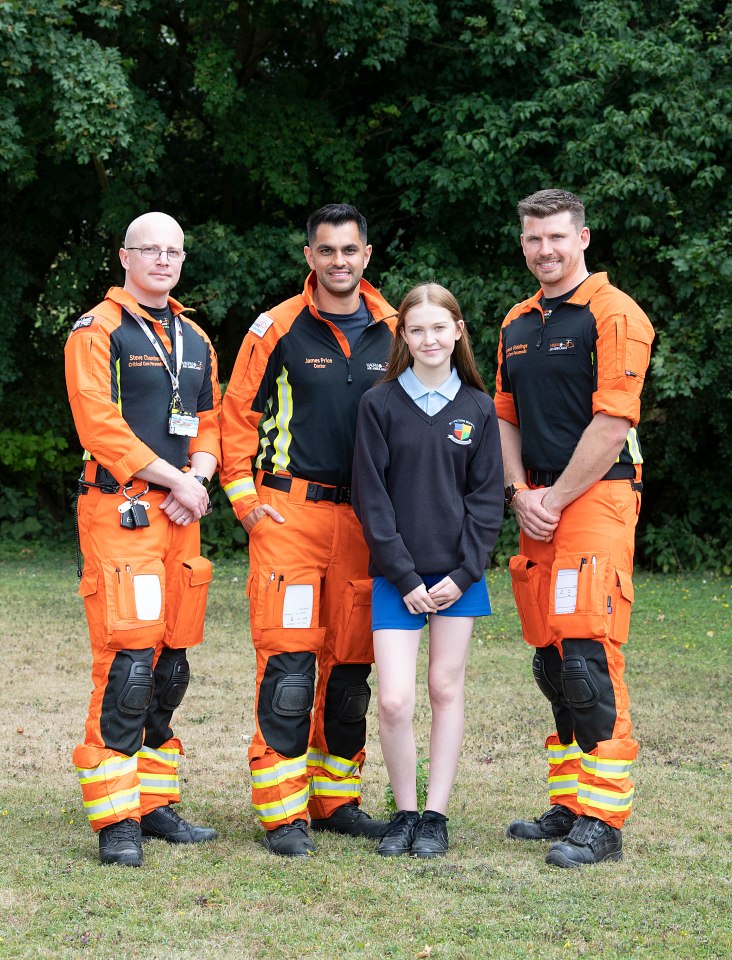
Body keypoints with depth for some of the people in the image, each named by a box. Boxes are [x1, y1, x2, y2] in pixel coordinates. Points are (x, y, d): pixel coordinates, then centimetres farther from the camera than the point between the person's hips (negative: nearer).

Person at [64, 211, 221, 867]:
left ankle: (155, 803, 18)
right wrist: (173, 478, -12)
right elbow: (100, 425, -12)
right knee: (127, 663, -13)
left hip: (181, 515, 7)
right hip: (120, 511, -7)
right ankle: (115, 820, -9)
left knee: (171, 667, 9)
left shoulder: (195, 339, 19)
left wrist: (198, 477, -1)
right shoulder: (98, 331, -3)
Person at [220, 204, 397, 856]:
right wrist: (244, 496, -3)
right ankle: (282, 812, -2)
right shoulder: (277, 329, -1)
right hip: (288, 513, -4)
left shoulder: (394, 331, 8)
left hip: (365, 519, 4)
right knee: (288, 664, -8)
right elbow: (238, 413, 3)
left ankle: (336, 798, 21)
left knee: (351, 664, 9)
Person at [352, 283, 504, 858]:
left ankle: (436, 817, 16)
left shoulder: (478, 407, 4)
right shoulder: (380, 404, -1)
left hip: (458, 572, 2)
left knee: (447, 688, 6)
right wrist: (405, 577, -9)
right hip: (396, 575, -1)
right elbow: (371, 498, -3)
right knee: (395, 700, -8)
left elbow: (487, 497, 4)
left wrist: (464, 573, -7)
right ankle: (404, 814, 10)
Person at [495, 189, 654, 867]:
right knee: (551, 659, 9)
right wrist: (521, 494, 4)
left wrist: (555, 499, -11)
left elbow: (611, 424, -13)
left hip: (596, 496, -8)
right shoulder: (517, 324, 17)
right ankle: (568, 804, 18)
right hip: (538, 504, 8)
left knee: (588, 656, -13)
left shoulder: (613, 316, -7)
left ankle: (603, 818, -11)